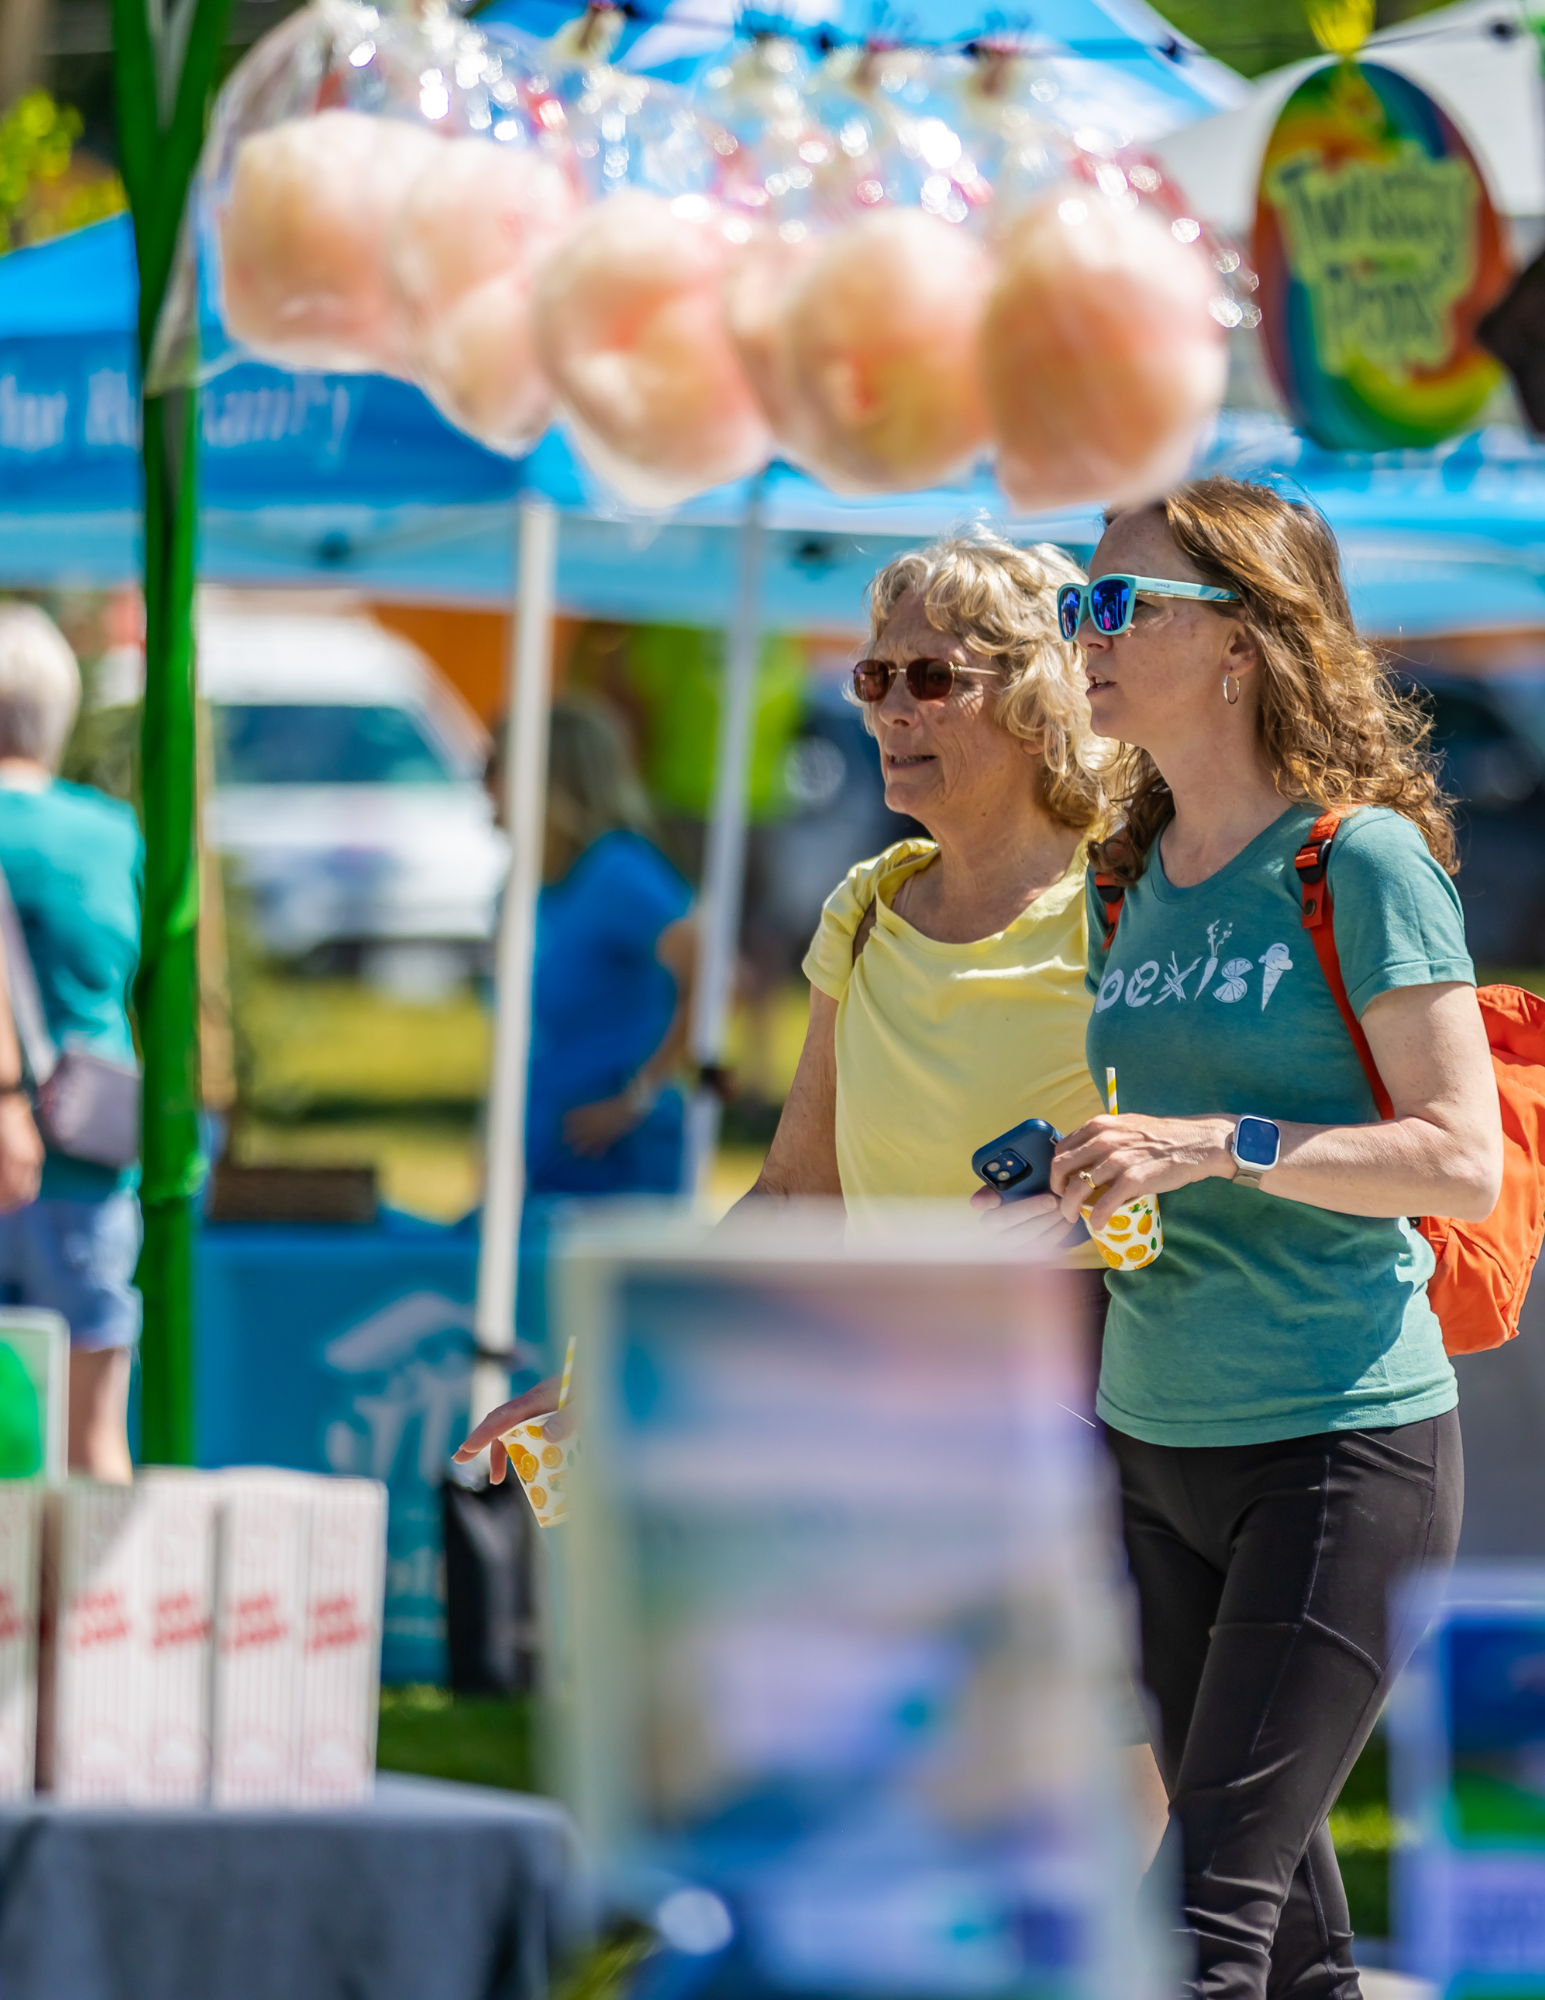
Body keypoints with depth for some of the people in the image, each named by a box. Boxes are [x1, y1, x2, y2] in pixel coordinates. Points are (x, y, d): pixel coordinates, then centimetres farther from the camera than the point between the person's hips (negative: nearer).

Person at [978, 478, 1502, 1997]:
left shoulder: (1363, 859, -10)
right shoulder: (1134, 878, 12)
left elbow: (1464, 1161, -15)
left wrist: (1210, 1147, -23)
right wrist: (1053, 1200, 2)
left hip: (1341, 1439, -7)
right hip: (1152, 1439, 8)